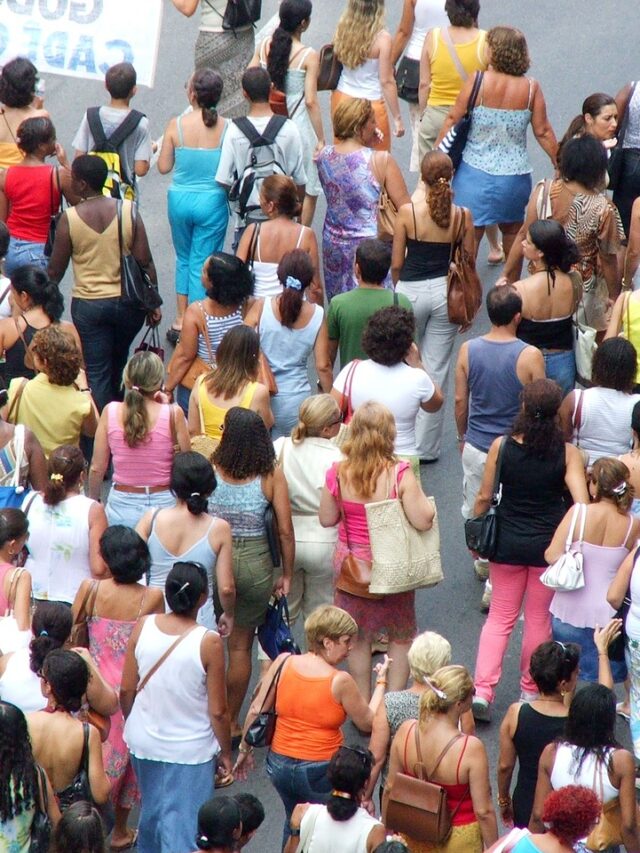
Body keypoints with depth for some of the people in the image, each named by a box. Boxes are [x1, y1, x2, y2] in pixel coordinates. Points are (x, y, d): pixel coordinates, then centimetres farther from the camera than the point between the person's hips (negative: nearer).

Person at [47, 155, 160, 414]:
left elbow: (56, 270, -5)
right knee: (118, 363, 26)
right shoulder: (128, 210, -8)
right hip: (128, 302, 3)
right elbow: (145, 262, -7)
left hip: (88, 305, -3)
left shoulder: (69, 218, -13)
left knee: (97, 373, 6)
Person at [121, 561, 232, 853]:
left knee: (151, 812, 27)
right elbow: (217, 711, -15)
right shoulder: (208, 643, -21)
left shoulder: (143, 627, -10)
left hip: (143, 743, 5)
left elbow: (126, 690, -1)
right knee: (183, 827, 3)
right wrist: (225, 752, 1)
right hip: (190, 751, -4)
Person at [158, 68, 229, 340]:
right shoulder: (226, 128, -14)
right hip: (212, 202, -1)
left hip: (180, 200, 1)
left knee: (184, 258, 22)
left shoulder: (176, 125, -11)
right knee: (202, 263, 9)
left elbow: (163, 167, -4)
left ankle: (181, 320, 27)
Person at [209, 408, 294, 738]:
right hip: (255, 562, 1)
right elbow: (285, 531, -6)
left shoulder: (209, 471, -10)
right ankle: (231, 721, 22)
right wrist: (286, 574, 7)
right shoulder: (271, 476, -8)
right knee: (240, 645, 14)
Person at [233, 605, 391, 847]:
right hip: (320, 771, -5)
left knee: (294, 824, 28)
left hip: (279, 765, 5)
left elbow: (256, 711, -3)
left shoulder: (284, 662, -8)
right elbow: (367, 723, -5)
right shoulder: (340, 681, -19)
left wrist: (245, 748, 11)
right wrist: (381, 681, 6)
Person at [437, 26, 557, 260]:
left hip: (476, 173, -3)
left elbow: (453, 120, -7)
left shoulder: (478, 82, -13)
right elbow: (543, 131, -2)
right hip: (515, 175, 3)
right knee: (512, 231, 22)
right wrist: (559, 163, 11)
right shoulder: (531, 88, -7)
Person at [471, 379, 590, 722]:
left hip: (507, 543, 1)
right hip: (549, 546, -1)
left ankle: (482, 690, 3)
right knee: (539, 620, 15)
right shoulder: (568, 454, -13)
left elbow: (484, 497, -3)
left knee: (500, 617, 13)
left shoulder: (501, 447, -11)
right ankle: (530, 690, 26)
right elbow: (582, 503, -18)